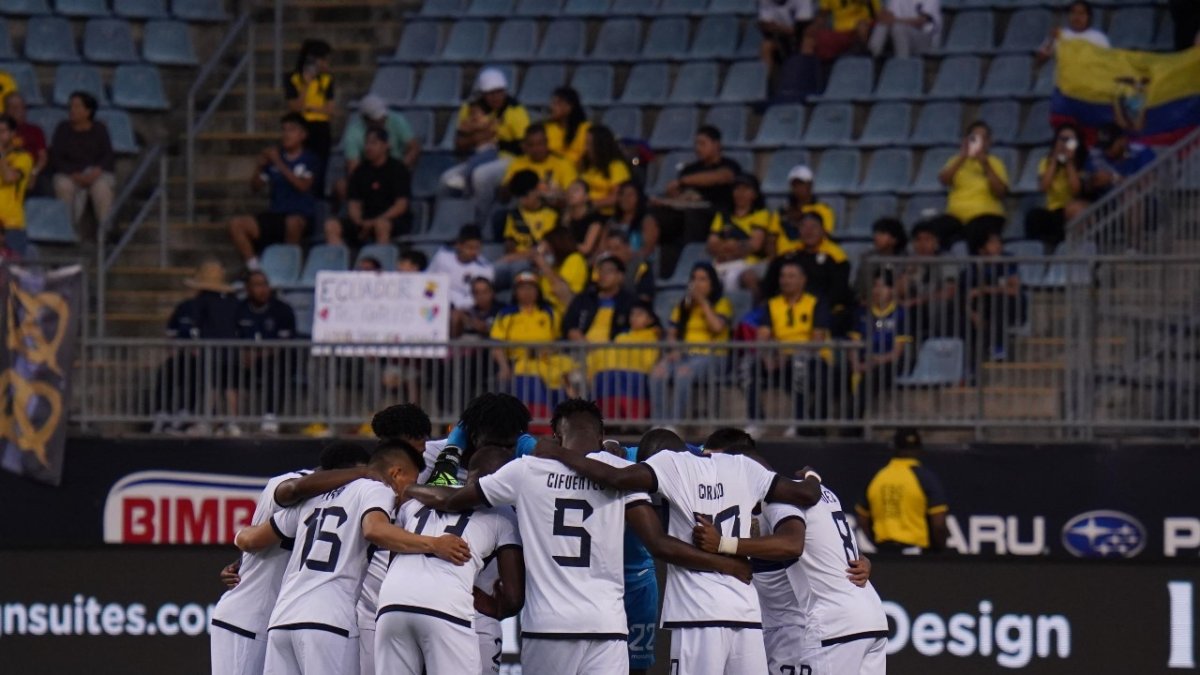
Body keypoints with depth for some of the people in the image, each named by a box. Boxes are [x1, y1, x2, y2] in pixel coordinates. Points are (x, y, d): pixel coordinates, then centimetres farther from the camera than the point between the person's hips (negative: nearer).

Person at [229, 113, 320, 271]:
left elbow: (303, 185, -17)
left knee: (293, 222, -41)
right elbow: (255, 187, 13)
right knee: (236, 224, -15)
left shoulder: (309, 160, -1)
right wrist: (259, 167, -5)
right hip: (275, 215, 5)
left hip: (301, 215, -5)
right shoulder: (274, 156, 10)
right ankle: (254, 268, -12)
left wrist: (280, 165, -17)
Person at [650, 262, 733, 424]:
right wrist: (673, 349, -5)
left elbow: (717, 327, -11)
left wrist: (703, 301, -6)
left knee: (683, 373, -37)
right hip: (683, 354, 4)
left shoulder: (722, 304, 8)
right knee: (658, 373, -28)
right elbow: (671, 333, 16)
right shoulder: (683, 305, 20)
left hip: (710, 355, -4)